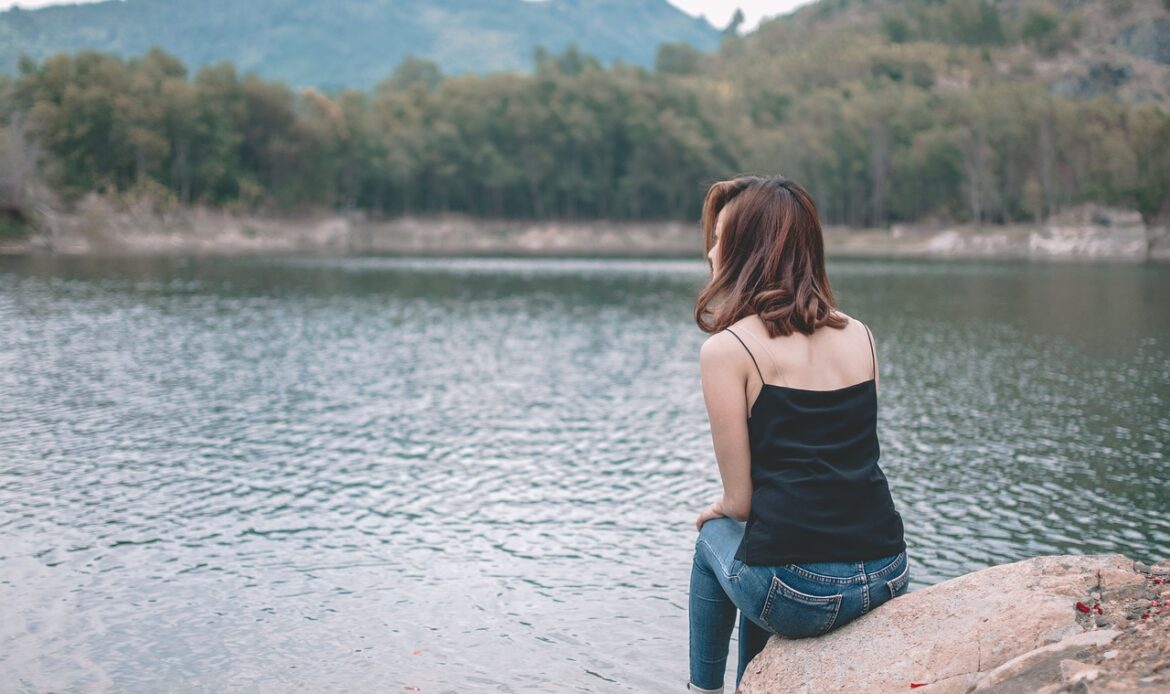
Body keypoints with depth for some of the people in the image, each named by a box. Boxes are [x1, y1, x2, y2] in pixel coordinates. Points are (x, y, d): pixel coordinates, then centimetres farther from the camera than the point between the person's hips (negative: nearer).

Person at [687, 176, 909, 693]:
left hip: (799, 595, -5)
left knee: (714, 536, 28)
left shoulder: (726, 349, -7)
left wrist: (720, 509, 19)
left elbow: (740, 498, -5)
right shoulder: (859, 335, 9)